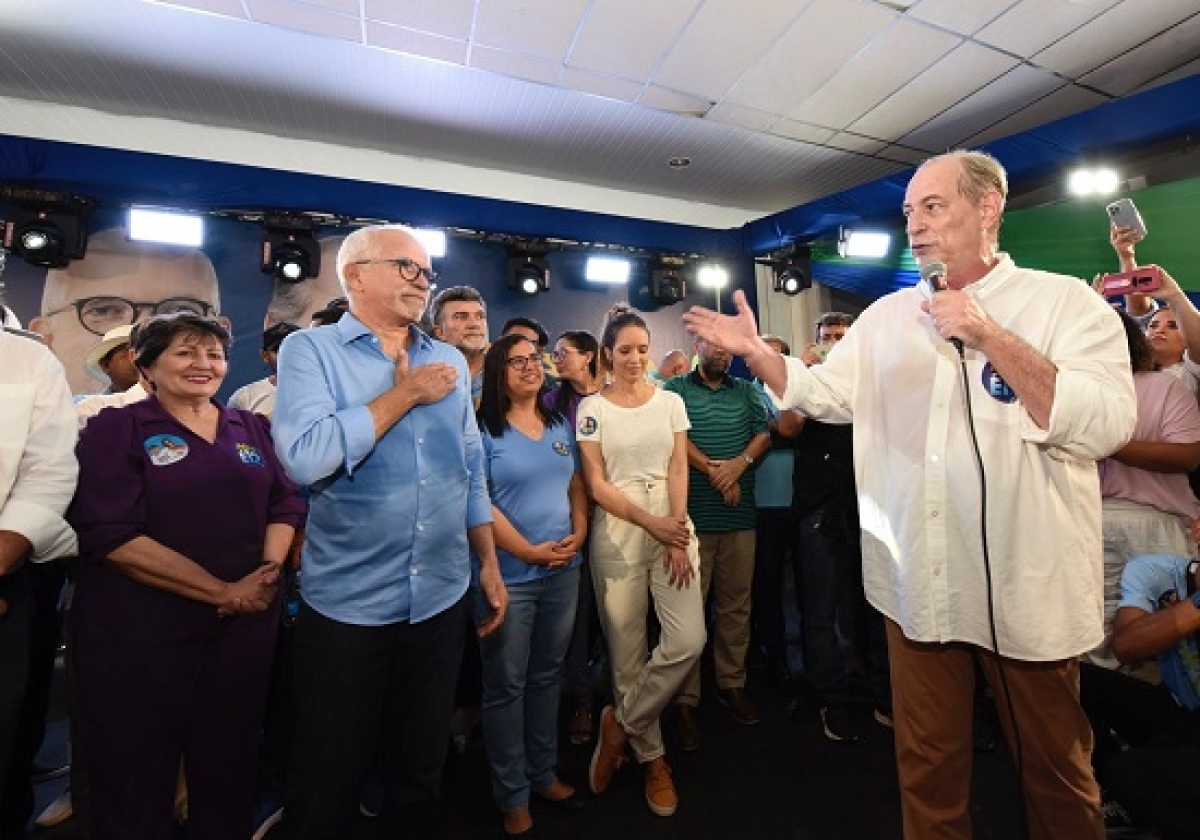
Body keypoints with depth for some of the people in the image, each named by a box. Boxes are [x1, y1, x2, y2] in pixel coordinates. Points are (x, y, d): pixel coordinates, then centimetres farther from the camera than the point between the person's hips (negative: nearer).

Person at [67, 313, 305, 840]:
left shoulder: (251, 429, 8)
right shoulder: (115, 429, -4)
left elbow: (286, 503, 6)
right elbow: (111, 534, -14)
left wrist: (269, 570, -13)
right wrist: (221, 591, -19)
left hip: (246, 625, 4)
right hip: (138, 632, -3)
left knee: (229, 765, 18)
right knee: (134, 779, 14)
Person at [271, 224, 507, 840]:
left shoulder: (451, 362, 5)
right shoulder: (310, 350, -6)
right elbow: (305, 458, -24)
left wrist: (489, 565, 7)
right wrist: (406, 393, -15)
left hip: (441, 598, 4)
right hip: (346, 603, -3)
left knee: (423, 765, 23)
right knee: (327, 777, 18)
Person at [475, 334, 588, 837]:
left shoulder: (559, 425, 8)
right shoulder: (483, 429, -9)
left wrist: (579, 532, -4)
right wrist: (530, 552, -15)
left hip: (563, 572, 5)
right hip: (508, 577, -5)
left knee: (547, 676, 19)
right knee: (506, 686, 10)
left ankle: (544, 775, 39)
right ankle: (513, 796, 30)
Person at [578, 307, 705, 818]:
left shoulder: (670, 401, 9)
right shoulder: (592, 408, 1)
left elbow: (678, 469, 4)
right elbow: (596, 484, -4)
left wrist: (677, 533, -7)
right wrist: (652, 523, -14)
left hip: (673, 526, 2)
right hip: (617, 533, -2)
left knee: (688, 641, -8)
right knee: (627, 652, 7)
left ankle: (621, 724, 17)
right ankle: (652, 757, 31)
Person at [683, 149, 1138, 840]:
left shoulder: (1066, 302, -4)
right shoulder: (887, 316, 7)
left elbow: (1106, 425, -16)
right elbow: (823, 392, 5)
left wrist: (989, 334, -21)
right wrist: (755, 352, -9)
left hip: (1029, 586, -2)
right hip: (917, 583, 3)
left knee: (1056, 770, 20)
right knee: (927, 763, 20)